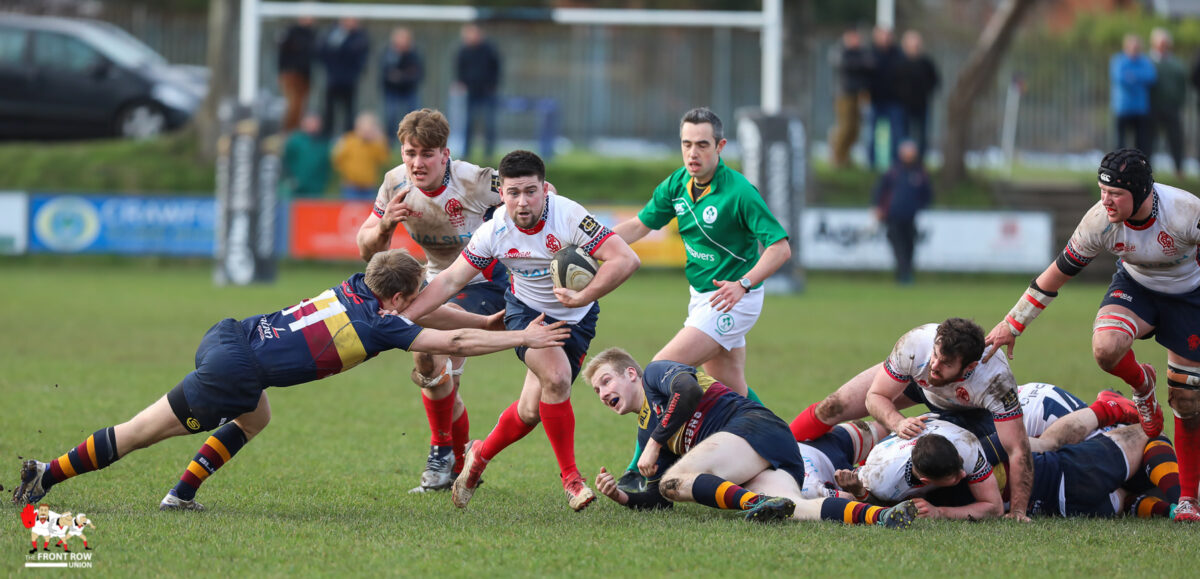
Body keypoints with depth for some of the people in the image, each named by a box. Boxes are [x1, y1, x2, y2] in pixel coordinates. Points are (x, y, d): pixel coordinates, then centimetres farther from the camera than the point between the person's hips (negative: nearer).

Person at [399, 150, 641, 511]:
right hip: (527, 310, 0)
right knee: (556, 375, -29)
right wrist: (402, 317, -17)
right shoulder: (495, 232, -19)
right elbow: (450, 281, -9)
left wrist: (582, 298, -38)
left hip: (575, 317, 0)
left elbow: (626, 260, -32)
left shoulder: (569, 217, -28)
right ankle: (569, 475, -13)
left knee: (532, 411, -2)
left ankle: (482, 455, 29)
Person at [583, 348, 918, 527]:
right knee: (793, 509, -29)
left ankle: (758, 503, -45)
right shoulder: (645, 431, 33)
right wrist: (623, 497, 8)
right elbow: (658, 499, 28)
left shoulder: (655, 373, 12)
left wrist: (655, 443, -4)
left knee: (674, 480, -25)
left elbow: (688, 390, -11)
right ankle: (876, 515, -54)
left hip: (756, 427, -6)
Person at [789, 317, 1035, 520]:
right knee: (832, 408, -7)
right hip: (913, 380, 1)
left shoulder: (996, 379, -46)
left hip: (971, 411, -1)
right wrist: (898, 423, -47)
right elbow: (875, 396, -27)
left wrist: (1018, 510, -46)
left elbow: (1017, 450, -41)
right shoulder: (915, 344, -41)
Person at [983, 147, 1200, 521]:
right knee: (1105, 348, -32)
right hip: (1135, 286, 2)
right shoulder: (1100, 221, -24)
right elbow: (1056, 275, -13)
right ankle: (1141, 386, 4)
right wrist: (1012, 325, -9)